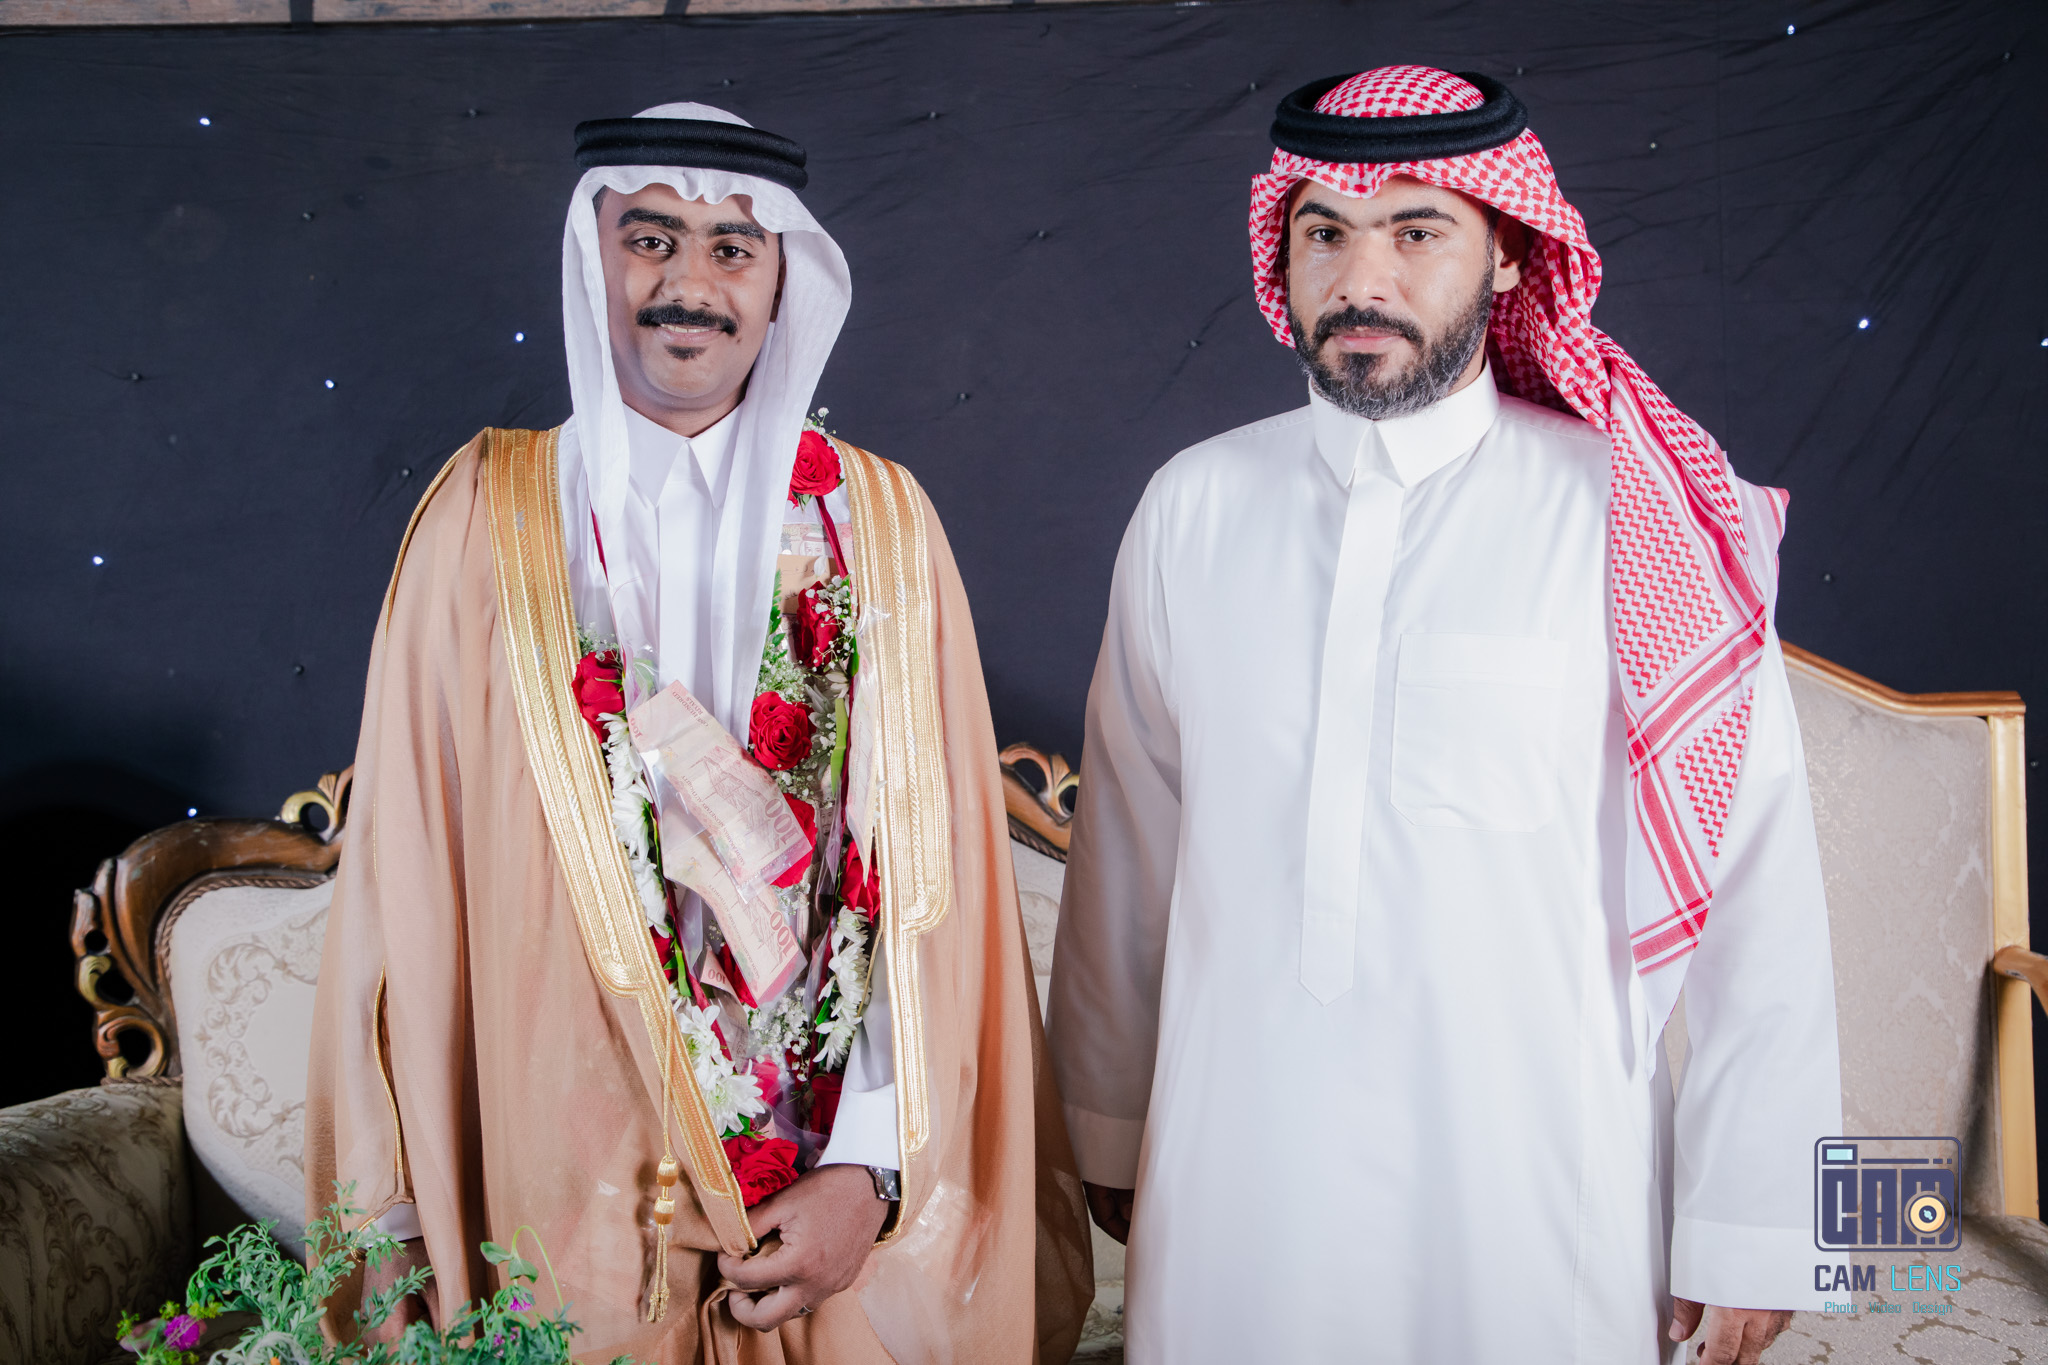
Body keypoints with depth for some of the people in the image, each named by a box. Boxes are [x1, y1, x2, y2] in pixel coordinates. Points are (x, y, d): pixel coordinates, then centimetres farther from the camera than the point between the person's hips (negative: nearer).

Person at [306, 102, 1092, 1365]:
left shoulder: (879, 522, 0)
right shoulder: (489, 515, -2)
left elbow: (929, 872, -3)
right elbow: (411, 880, -2)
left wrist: (872, 1170, -10)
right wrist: (409, 1218, -5)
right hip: (565, 1199, 0)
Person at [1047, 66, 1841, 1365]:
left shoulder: (1639, 524, -8)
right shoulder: (1195, 507, 0)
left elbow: (1756, 890, -7)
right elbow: (1128, 853, 5)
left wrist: (1749, 1232, -5)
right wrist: (1110, 1132, 11)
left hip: (1536, 1207, -2)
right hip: (1232, 1191, 2)